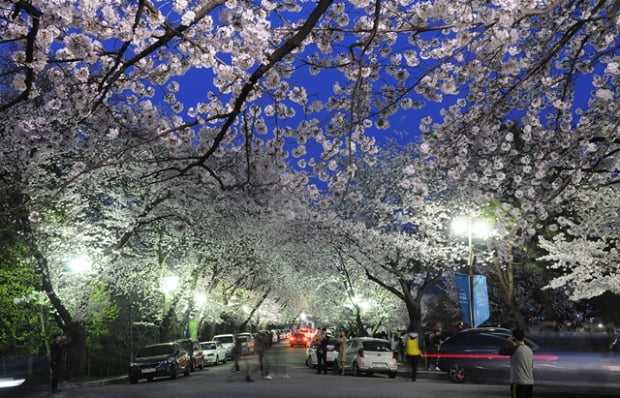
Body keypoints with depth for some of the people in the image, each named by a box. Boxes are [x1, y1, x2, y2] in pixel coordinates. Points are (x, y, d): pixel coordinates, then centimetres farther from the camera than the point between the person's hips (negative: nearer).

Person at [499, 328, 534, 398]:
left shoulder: (515, 348, -13)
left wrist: (508, 341, 1)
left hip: (518, 383, -8)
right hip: (530, 383, 8)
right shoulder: (529, 350, 12)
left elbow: (501, 351, -7)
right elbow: (532, 368, 18)